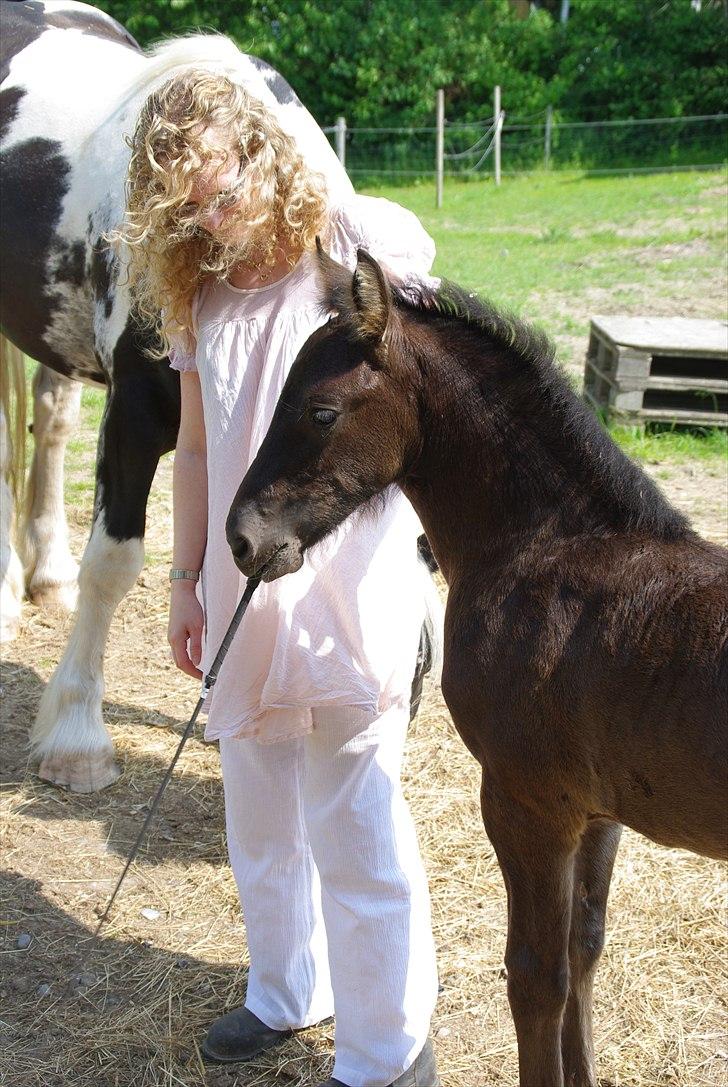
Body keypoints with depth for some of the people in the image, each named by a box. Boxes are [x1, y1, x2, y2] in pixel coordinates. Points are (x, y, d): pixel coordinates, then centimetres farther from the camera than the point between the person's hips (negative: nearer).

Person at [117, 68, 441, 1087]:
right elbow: (196, 444, 13)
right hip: (243, 588, 6)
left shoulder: (369, 242, -9)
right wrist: (186, 579, 10)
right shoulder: (199, 287, 8)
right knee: (260, 809, 18)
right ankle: (288, 991, 40)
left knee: (352, 826, -1)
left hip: (348, 579, -6)